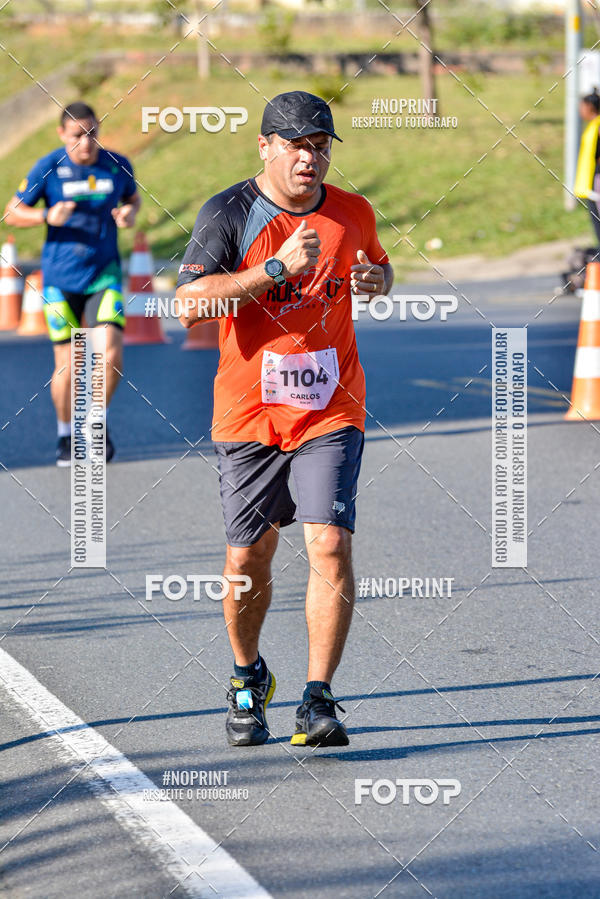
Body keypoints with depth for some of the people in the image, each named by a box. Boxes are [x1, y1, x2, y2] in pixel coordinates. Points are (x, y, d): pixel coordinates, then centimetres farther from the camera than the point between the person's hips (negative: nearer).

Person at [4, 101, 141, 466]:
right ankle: (66, 436, 24)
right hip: (61, 279, -1)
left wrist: (131, 213, -5)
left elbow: (133, 198, 18)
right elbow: (13, 212, -1)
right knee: (68, 365, 1)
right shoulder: (48, 169, -8)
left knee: (112, 356, -15)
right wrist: (48, 216, -20)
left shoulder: (118, 166, -1)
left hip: (105, 275, 1)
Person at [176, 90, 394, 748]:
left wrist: (376, 280, -1)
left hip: (331, 409, 1)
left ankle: (318, 701, -11)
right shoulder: (228, 214, -7)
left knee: (330, 544, -14)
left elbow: (377, 270, 24)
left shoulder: (353, 214, 4)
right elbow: (190, 300, -21)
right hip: (249, 414, -1)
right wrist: (278, 269, -27)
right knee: (247, 560, 7)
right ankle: (248, 680, 33)